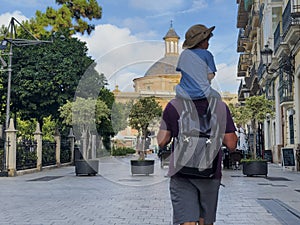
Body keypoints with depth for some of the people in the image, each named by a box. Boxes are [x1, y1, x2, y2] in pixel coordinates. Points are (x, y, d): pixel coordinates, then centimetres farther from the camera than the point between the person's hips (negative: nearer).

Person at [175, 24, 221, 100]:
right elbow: (210, 76, -7)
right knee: (217, 96, 29)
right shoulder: (207, 54, -5)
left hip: (185, 95, 2)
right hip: (202, 94, -2)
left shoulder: (184, 54, 4)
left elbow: (181, 71, 7)